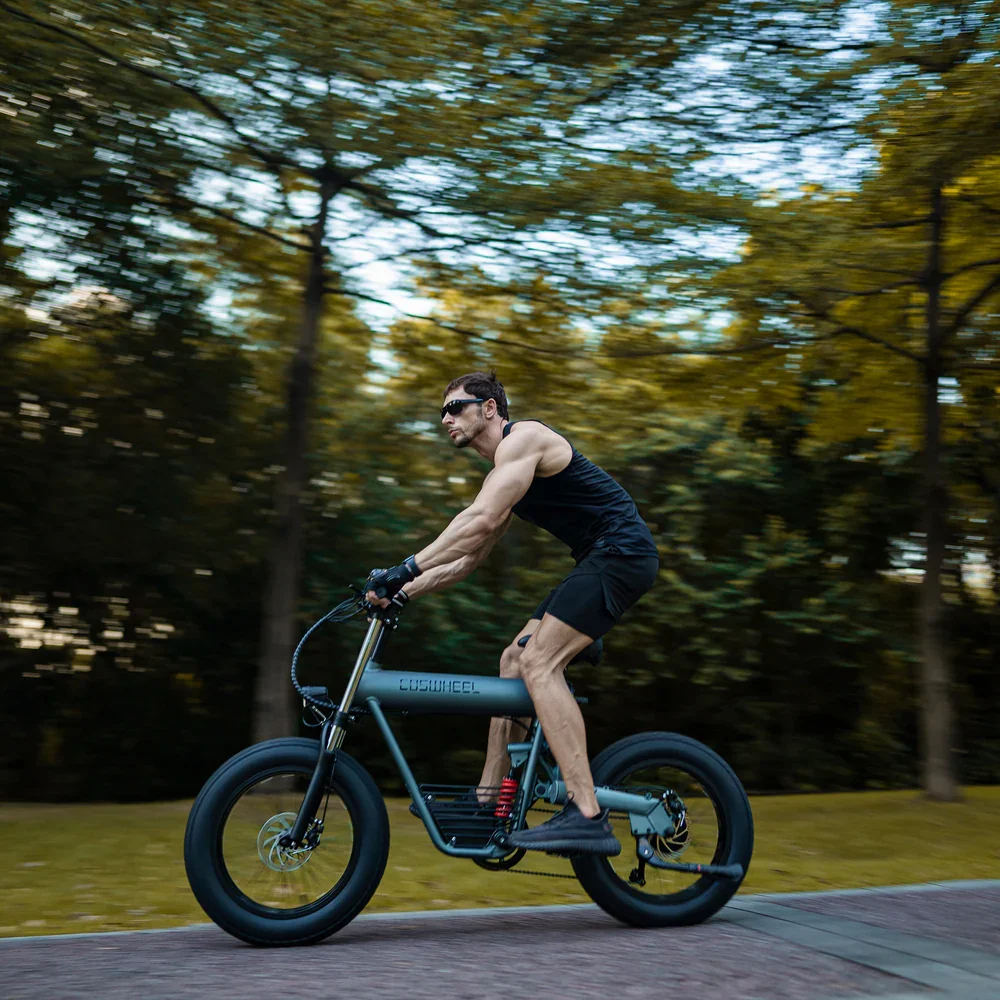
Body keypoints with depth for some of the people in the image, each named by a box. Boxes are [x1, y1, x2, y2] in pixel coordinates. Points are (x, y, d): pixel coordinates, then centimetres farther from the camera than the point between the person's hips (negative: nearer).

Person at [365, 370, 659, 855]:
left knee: (539, 663, -20)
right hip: (599, 560, 10)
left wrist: (408, 567, -25)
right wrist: (404, 590, 8)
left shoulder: (523, 437, -10)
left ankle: (587, 817, -24)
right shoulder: (502, 475, 21)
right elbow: (467, 557, 19)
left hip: (622, 552, -10)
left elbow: (479, 521, -24)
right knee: (514, 660, 8)